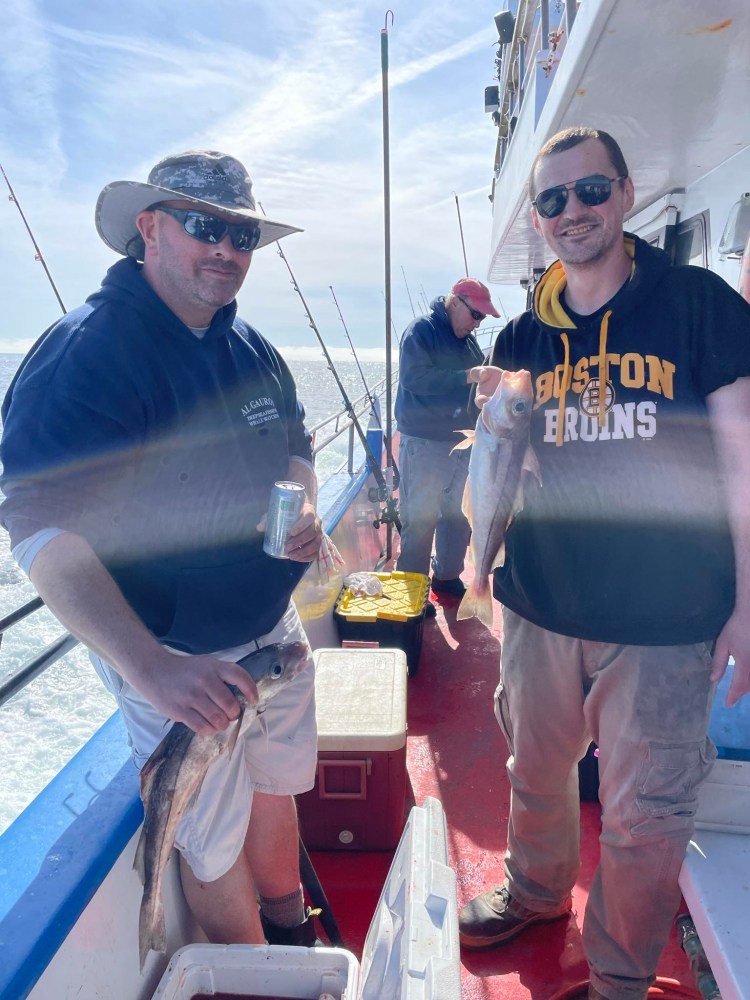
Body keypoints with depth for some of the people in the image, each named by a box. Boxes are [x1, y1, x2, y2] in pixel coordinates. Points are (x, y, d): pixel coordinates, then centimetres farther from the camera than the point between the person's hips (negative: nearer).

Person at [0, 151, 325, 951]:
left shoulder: (251, 349, 2)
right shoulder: (84, 352, -22)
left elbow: (292, 446, 16)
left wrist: (302, 509, -8)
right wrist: (150, 668, -40)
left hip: (273, 625, 7)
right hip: (174, 657, -7)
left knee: (274, 789, 26)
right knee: (215, 842, 12)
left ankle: (294, 936, 55)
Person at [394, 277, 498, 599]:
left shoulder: (468, 338, 12)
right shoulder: (421, 330, -8)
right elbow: (413, 377, -23)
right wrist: (466, 377, -25)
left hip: (463, 441, 8)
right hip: (424, 443, -7)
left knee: (458, 515, 15)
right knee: (420, 519, -3)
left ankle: (447, 575, 30)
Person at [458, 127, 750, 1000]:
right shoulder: (523, 336, 5)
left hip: (665, 617, -3)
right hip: (541, 606, 4)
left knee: (642, 818, 10)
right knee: (534, 772, 22)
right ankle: (535, 892, 52)